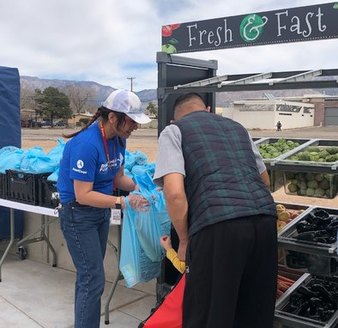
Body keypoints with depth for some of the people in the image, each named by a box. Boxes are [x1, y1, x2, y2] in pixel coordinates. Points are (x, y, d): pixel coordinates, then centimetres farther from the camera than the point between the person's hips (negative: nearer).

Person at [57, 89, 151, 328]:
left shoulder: (118, 139, -3)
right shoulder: (87, 144, -28)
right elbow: (83, 195, -27)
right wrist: (123, 202, -32)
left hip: (101, 211, 8)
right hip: (78, 214, -8)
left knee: (88, 275, 18)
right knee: (93, 280, -6)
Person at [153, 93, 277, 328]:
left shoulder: (174, 131, 11)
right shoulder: (237, 127, 28)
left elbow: (175, 193, -4)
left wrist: (184, 240, 8)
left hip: (218, 225, -6)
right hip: (265, 219, 6)